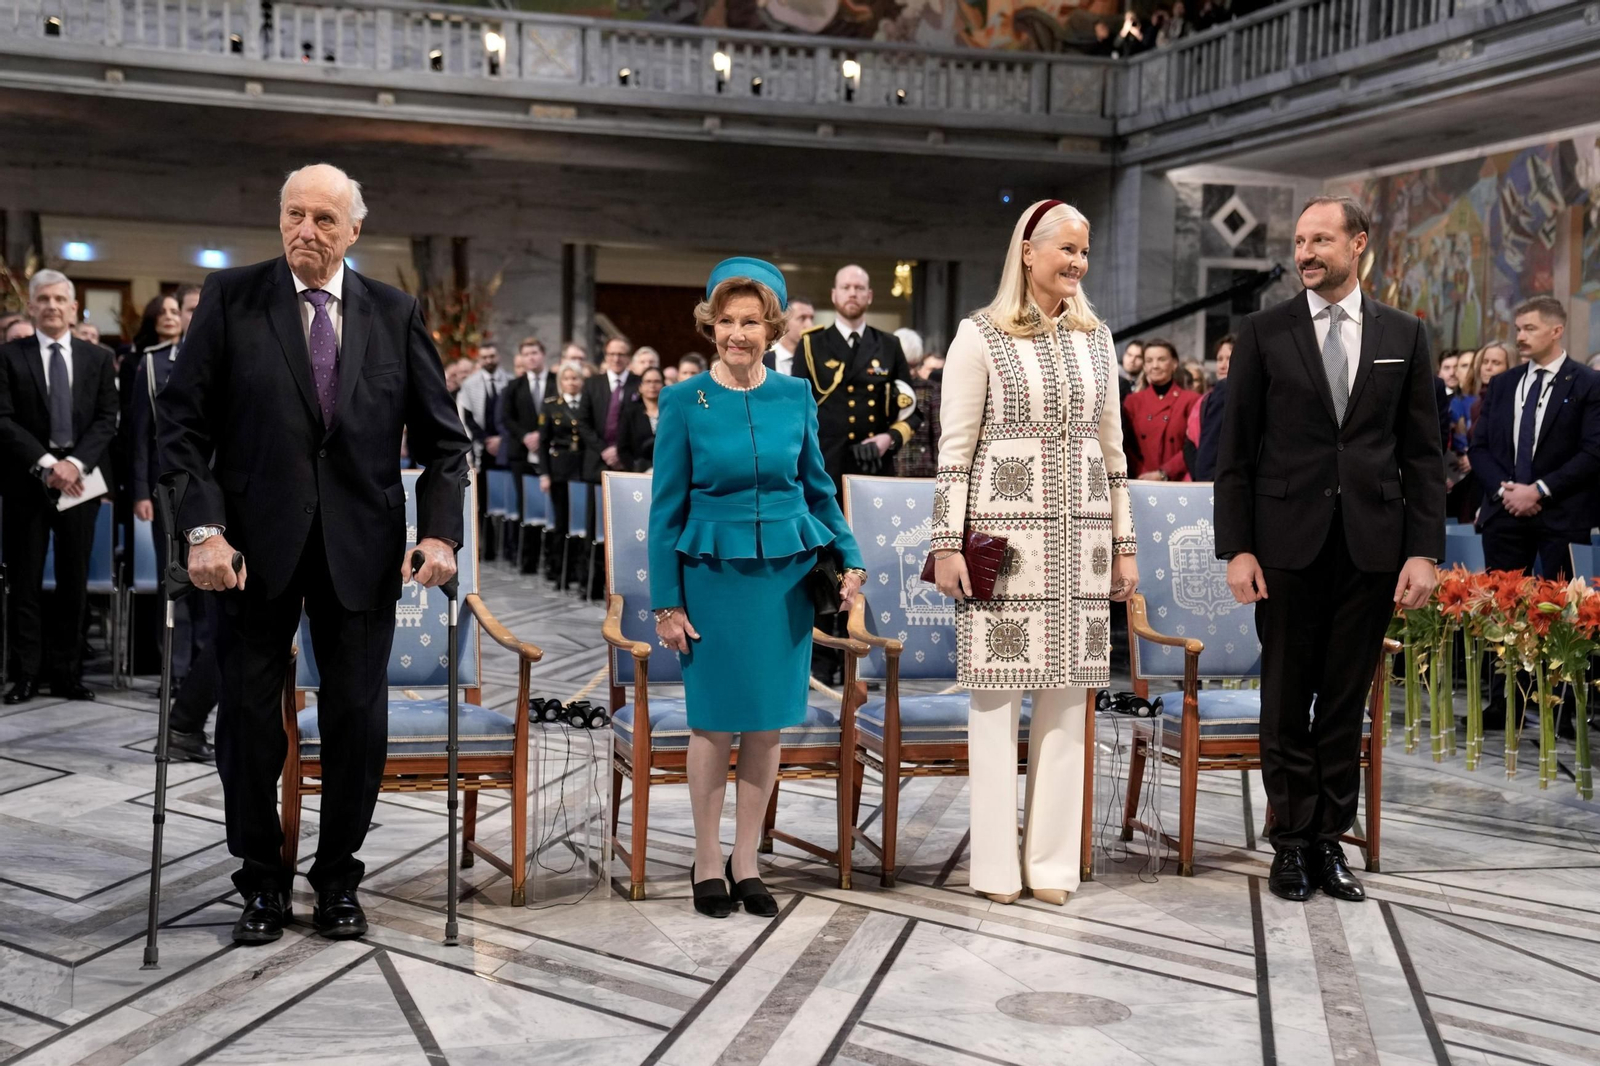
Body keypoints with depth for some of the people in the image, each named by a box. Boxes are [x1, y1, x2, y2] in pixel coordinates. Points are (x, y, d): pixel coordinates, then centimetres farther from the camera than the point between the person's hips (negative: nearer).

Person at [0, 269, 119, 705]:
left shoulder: (98, 358, 9)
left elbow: (107, 420, 3)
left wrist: (76, 463, -11)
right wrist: (45, 463, -14)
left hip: (79, 480, 2)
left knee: (74, 582, 4)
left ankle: (66, 674, 11)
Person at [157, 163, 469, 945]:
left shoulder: (395, 314, 4)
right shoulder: (230, 298, 0)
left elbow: (441, 437, 5)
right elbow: (183, 422, -4)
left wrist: (440, 530, -8)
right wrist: (203, 528, -14)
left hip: (361, 549, 1)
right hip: (256, 543, -1)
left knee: (358, 719, 6)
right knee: (248, 713, 6)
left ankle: (339, 879, 24)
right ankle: (262, 881, 23)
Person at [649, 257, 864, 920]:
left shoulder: (795, 396, 4)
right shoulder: (683, 402, -4)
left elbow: (817, 488, 13)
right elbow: (667, 509, -2)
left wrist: (849, 559, 3)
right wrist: (666, 603, -4)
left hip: (786, 577, 3)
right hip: (713, 577, -2)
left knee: (767, 723, 7)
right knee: (715, 723, 2)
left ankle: (746, 862, 19)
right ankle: (707, 862, 17)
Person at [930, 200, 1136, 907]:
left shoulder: (1095, 339, 14)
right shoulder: (981, 336, 0)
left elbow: (1113, 450, 16)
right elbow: (954, 448, -4)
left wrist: (1124, 544, 12)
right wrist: (947, 543, -10)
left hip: (1081, 537, 5)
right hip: (1004, 531, -4)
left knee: (1068, 698, 6)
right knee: (997, 695, -1)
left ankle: (1052, 860, 14)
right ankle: (997, 864, 9)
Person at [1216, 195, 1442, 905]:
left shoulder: (1404, 336, 7)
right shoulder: (1264, 333, 3)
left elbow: (1422, 453, 6)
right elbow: (1236, 450, 1)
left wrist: (1424, 549, -2)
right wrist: (1236, 547, -6)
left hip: (1372, 546, 1)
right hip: (1288, 544, -1)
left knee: (1346, 702, 7)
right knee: (1287, 702, 5)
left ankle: (1331, 839, 18)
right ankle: (1292, 840, 17)